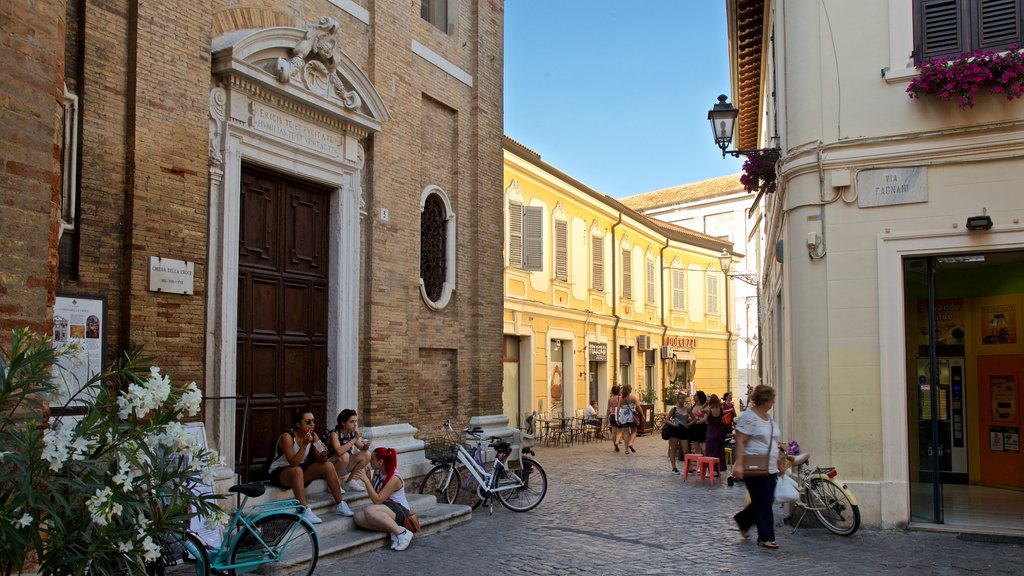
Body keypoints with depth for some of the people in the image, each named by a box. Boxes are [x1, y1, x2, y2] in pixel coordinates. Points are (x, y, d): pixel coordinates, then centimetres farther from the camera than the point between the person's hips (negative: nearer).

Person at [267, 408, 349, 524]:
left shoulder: (313, 436, -4)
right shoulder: (287, 437, -23)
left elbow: (319, 460, -2)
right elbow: (293, 463, -31)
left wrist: (323, 455, -25)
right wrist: (305, 444, -37)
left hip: (300, 470, 7)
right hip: (279, 473, -7)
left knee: (328, 466, -11)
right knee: (297, 470, -39)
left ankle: (339, 505, -4)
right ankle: (305, 511, -40)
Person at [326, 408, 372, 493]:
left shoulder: (352, 433, -3)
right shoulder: (334, 434, -23)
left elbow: (361, 448, 8)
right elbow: (339, 451, -40)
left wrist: (365, 446, -16)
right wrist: (354, 439, -35)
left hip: (345, 466, 7)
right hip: (329, 467, -7)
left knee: (366, 455, -8)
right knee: (344, 456, -35)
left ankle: (350, 481, 6)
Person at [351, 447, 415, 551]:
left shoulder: (394, 478, -19)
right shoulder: (377, 472, 5)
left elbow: (377, 501, -23)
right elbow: (373, 495, 11)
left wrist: (366, 480, -24)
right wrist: (367, 478, -1)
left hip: (400, 511, -8)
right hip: (386, 509, 8)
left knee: (369, 510, -36)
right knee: (358, 517, -20)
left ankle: (402, 532, -28)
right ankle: (393, 530, -19)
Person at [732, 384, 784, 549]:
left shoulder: (768, 418, 16)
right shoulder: (748, 416, -12)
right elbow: (740, 442, -17)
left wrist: (779, 462, 22)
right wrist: (739, 464, -25)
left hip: (770, 468, 9)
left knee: (766, 502, 12)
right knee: (763, 504, -3)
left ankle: (742, 519, 32)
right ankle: (766, 537, 6)